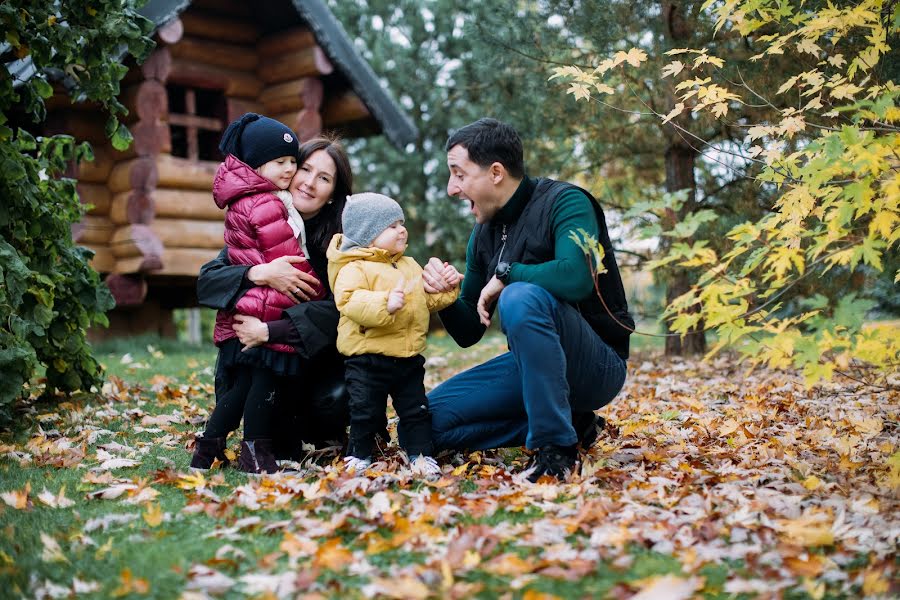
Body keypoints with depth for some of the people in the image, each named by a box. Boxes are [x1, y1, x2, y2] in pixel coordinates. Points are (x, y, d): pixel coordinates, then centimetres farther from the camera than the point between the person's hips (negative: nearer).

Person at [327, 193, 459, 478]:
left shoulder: (410, 265, 15)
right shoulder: (354, 268, -11)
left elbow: (427, 299, 23)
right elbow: (350, 300, -26)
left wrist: (445, 289, 6)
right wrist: (384, 304, -37)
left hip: (408, 358, 6)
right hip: (367, 360, -6)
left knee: (416, 410, 9)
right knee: (365, 412, 3)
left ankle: (421, 455, 20)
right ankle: (359, 455, 19)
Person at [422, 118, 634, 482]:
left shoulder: (564, 202, -14)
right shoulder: (483, 234, 7)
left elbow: (576, 277, -35)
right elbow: (468, 333, 11)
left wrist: (505, 274, -20)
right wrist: (444, 296, -10)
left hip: (597, 366, -8)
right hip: (530, 366, 8)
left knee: (521, 297, -35)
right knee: (432, 416, -2)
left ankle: (557, 447, -25)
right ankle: (569, 422, 2)